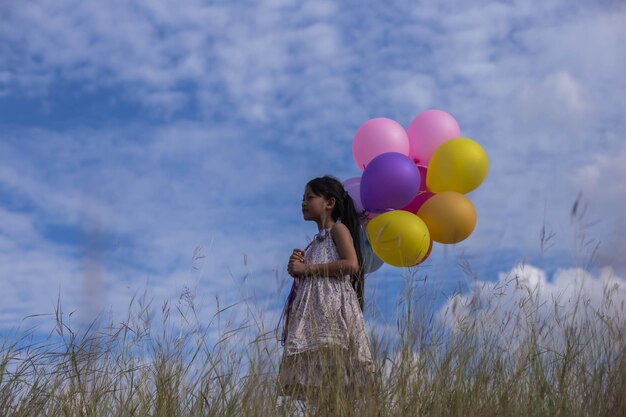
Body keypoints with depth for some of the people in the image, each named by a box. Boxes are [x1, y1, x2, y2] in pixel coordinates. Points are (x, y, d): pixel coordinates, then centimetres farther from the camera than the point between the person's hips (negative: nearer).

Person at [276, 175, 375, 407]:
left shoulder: (338, 229, 3)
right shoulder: (316, 242, 26)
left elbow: (352, 264, -14)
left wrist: (307, 268, -10)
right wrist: (297, 268, 5)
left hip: (332, 307, -8)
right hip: (312, 314, 8)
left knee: (332, 379, -18)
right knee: (314, 386, -2)